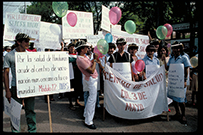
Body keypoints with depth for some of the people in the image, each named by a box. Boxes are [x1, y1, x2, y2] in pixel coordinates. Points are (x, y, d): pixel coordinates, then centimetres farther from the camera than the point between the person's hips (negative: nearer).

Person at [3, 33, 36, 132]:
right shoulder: (9, 56, -1)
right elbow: (6, 74, 0)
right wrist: (7, 90, -5)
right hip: (16, 87, -2)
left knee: (30, 110, 7)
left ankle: (32, 130, 20)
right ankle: (15, 130, 23)